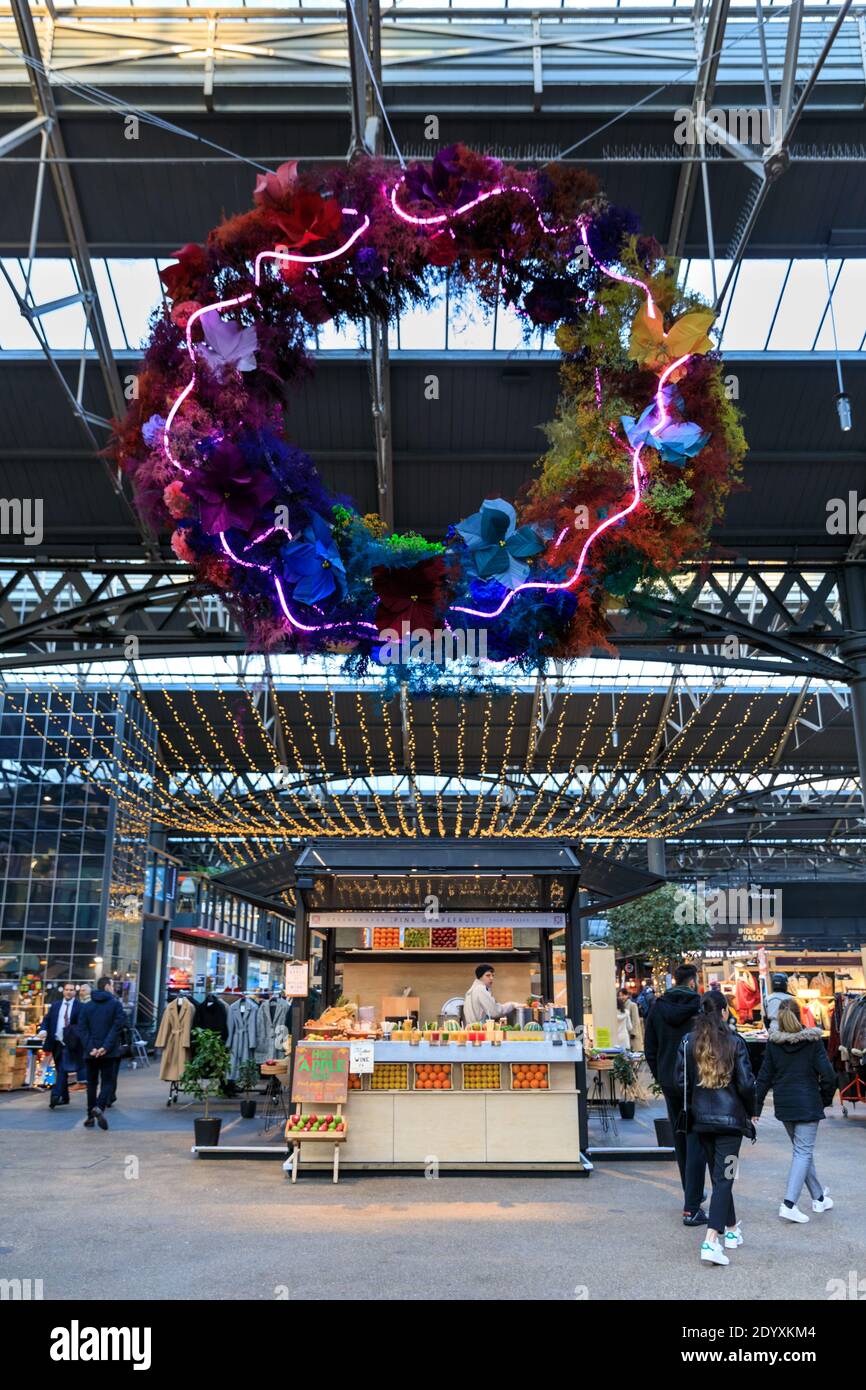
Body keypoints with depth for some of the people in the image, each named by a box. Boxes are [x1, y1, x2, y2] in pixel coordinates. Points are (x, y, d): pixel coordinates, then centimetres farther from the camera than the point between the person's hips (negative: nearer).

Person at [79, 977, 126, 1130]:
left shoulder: (87, 1006, 7)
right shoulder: (116, 1004, -4)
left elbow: (82, 1029, -1)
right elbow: (117, 1027, -14)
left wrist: (90, 1048, -7)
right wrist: (106, 1047, -13)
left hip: (91, 1053, 3)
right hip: (108, 1052, -3)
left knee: (92, 1083, 13)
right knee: (107, 1081, 3)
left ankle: (90, 1117, 14)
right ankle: (99, 1107, -21)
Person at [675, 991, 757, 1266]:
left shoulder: (688, 1042, -2)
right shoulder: (735, 1042, -10)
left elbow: (681, 1082, 1)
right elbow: (746, 1083, -9)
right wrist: (751, 1111, 7)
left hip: (701, 1118, 3)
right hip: (730, 1117, -3)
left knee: (717, 1174, 19)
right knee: (724, 1177, -2)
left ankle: (731, 1229, 34)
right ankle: (711, 1242, -13)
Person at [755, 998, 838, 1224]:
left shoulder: (773, 1043, -3)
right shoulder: (813, 1041, -11)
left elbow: (764, 1077, 0)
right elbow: (827, 1074, -12)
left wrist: (756, 1108, 6)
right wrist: (826, 1098, 6)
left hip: (784, 1104, 4)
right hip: (807, 1104, -4)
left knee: (803, 1150, 19)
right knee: (803, 1152, -1)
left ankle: (819, 1197, 32)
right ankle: (789, 1204, -11)